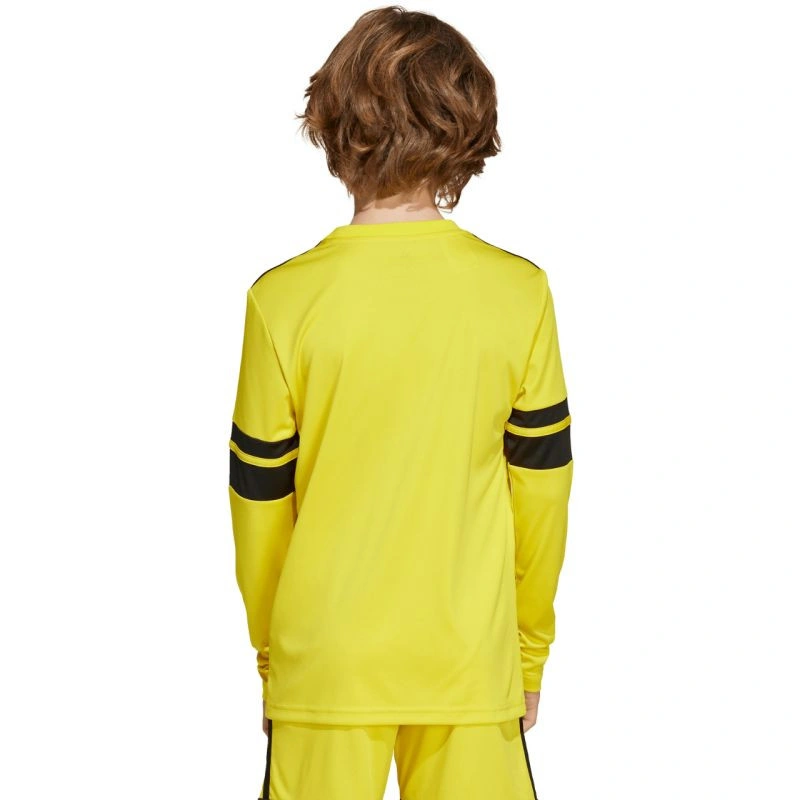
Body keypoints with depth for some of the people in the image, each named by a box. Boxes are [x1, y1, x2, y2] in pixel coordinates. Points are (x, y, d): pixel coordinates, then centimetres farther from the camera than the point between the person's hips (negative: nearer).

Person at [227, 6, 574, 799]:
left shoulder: (284, 299, -10)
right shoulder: (519, 294, -7)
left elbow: (260, 500, -3)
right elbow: (541, 486, -1)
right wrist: (531, 650, 13)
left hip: (324, 664, 0)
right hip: (470, 661, 1)